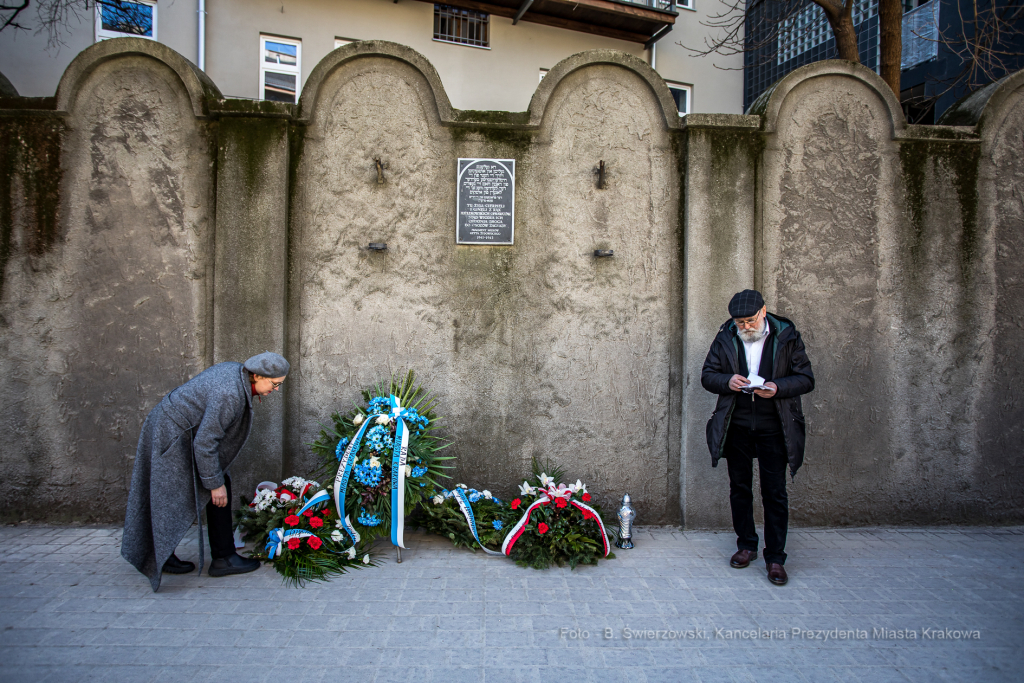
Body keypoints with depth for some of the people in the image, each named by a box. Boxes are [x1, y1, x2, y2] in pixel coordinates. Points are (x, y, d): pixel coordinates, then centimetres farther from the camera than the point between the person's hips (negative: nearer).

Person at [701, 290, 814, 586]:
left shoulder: (787, 337, -2)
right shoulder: (725, 338, 3)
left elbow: (806, 379, 0)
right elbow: (707, 375, 7)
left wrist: (777, 388, -19)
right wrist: (727, 381, -15)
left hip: (773, 427, -2)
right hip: (736, 426, 2)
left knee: (775, 492, 0)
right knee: (739, 488, 12)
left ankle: (775, 558, 11)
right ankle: (746, 545, 28)